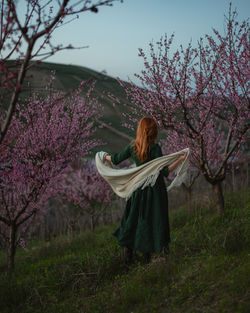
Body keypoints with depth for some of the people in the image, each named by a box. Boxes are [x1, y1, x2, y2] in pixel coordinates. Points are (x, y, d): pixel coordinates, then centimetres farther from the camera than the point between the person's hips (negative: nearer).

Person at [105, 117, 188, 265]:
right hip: (155, 189, -4)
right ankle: (148, 254, 21)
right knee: (155, 220, 11)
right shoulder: (154, 148, -19)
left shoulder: (132, 146, -5)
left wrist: (105, 156, 27)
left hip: (138, 188, 4)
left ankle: (129, 255, 21)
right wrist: (180, 160, -22)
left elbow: (116, 160, 8)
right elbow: (165, 171, -23)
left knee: (133, 219, 15)